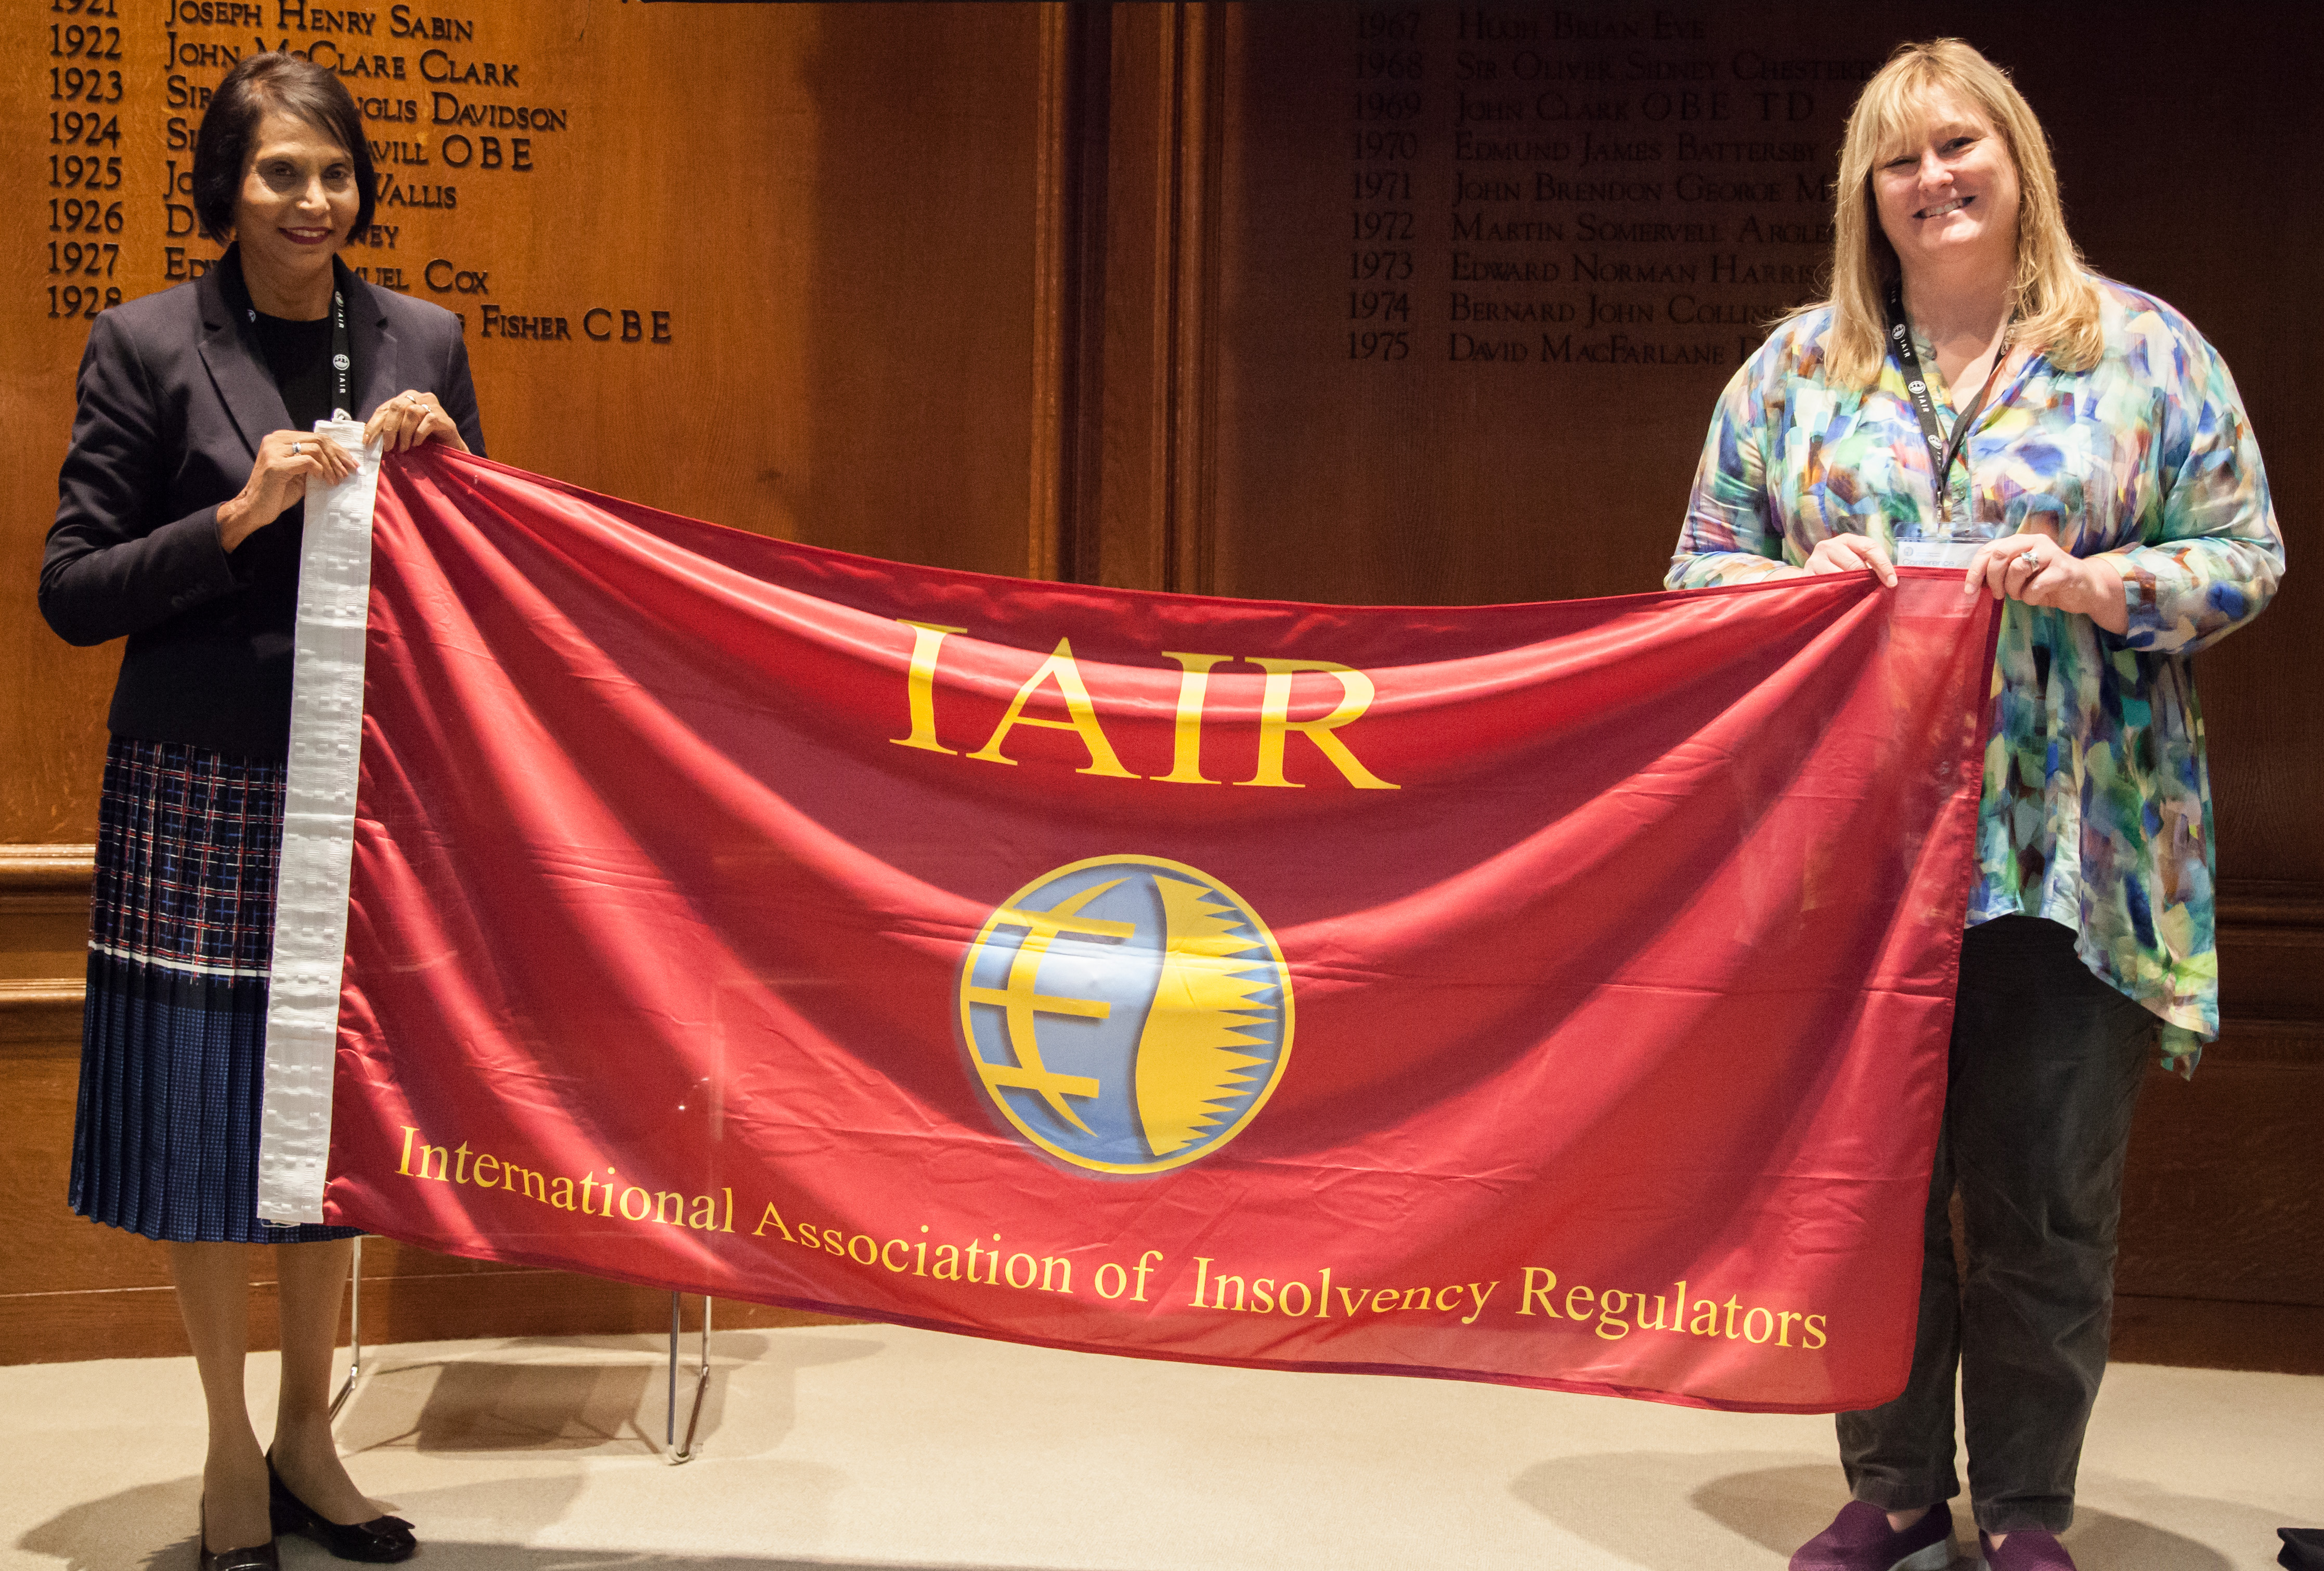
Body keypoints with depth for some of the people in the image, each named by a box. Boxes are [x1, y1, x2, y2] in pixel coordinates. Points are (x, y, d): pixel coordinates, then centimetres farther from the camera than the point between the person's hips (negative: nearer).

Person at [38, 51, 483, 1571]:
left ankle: (310, 1432, 27)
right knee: (207, 1107, 4)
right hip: (201, 788, -3)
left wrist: (439, 463, -7)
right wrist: (240, 515, -16)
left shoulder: (424, 343, 6)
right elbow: (72, 591, -4)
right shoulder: (148, 345, -3)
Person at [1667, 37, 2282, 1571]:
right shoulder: (1798, 364, 11)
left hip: (2072, 854, -2)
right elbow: (1701, 568, 11)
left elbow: (2246, 556, 3)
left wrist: (2096, 583, -15)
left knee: (2048, 1199, 3)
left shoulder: (2145, 347, 6)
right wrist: (1802, 585, -10)